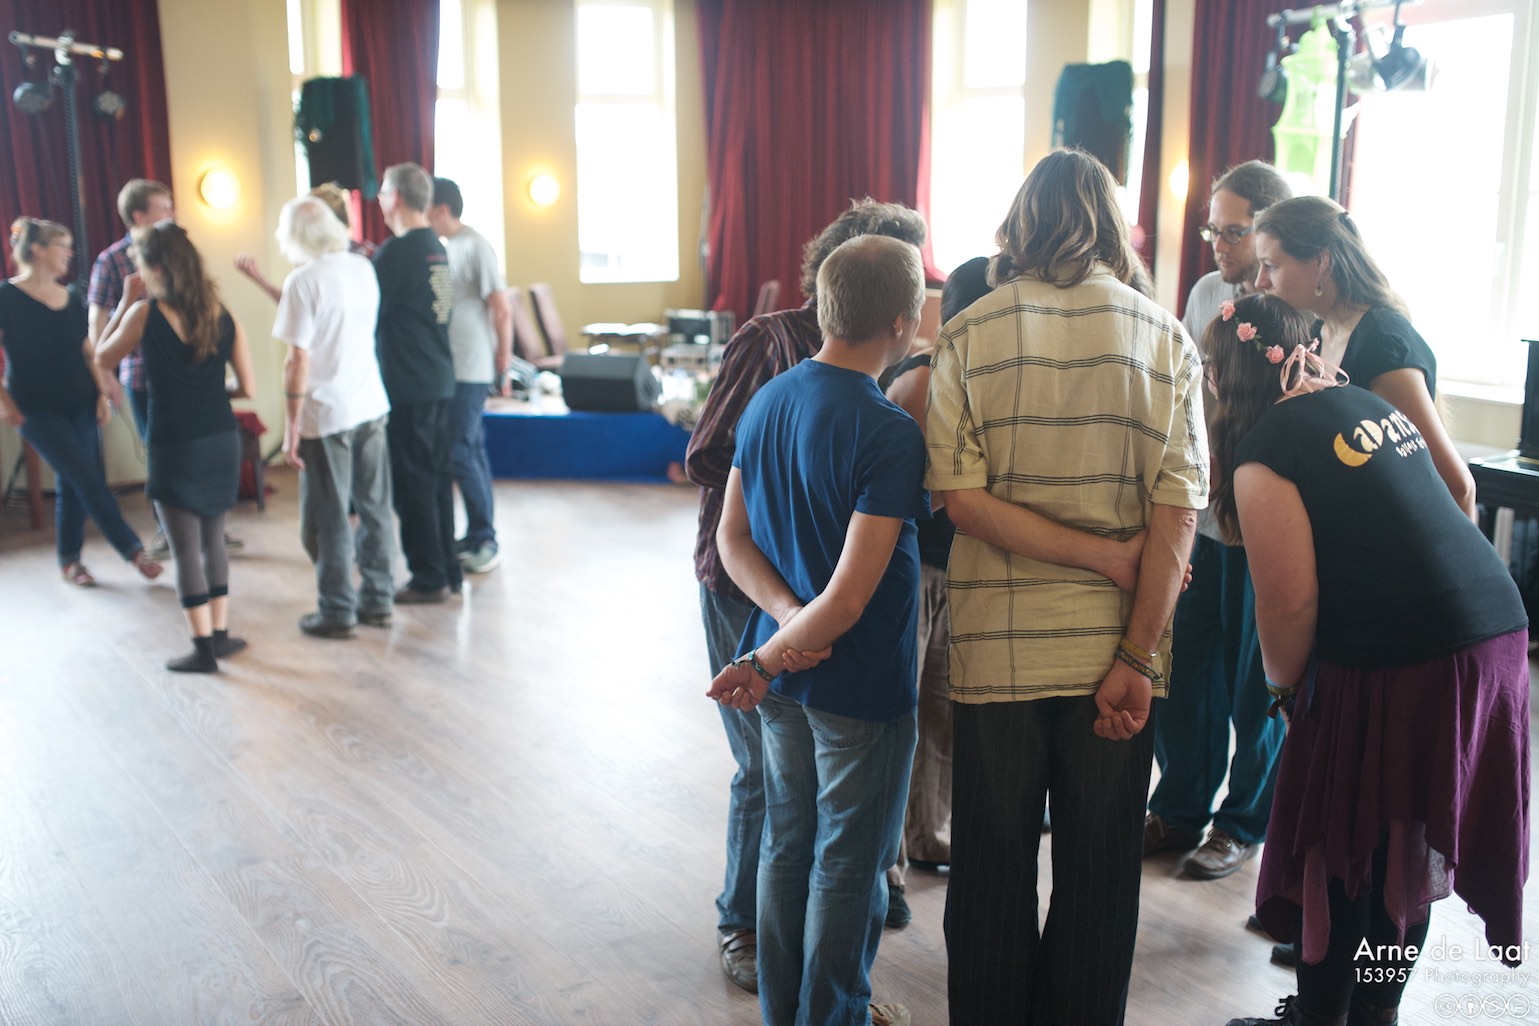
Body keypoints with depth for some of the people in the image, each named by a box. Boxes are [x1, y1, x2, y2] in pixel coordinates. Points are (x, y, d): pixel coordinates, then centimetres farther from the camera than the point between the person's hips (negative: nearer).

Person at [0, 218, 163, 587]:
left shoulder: (72, 298, 9)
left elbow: (88, 352, 13)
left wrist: (102, 393, 3)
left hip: (80, 406, 5)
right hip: (39, 410, -5)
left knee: (72, 485, 8)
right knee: (90, 483, -9)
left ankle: (69, 560, 20)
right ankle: (134, 551, -4)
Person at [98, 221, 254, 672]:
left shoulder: (146, 313, -11)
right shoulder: (221, 315, 0)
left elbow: (103, 359, 5)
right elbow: (247, 387, 1)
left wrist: (125, 302, 7)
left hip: (174, 447, -4)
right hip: (222, 442, 4)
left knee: (186, 549, 4)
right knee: (213, 540, 17)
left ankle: (204, 649, 8)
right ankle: (220, 634, 22)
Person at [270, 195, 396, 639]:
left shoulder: (303, 280, -14)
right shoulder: (363, 268, 5)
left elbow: (299, 360, -16)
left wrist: (291, 425, -9)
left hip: (326, 415, -6)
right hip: (372, 406, 6)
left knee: (328, 518, 4)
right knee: (375, 508, 13)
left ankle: (337, 612, 12)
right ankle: (378, 600, 22)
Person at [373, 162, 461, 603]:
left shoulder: (398, 250, -14)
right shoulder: (436, 248, 12)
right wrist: (370, 262, 14)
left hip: (407, 386, -8)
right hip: (439, 382, 8)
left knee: (412, 483, -1)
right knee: (436, 476, 13)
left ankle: (428, 578, 5)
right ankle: (447, 570, 20)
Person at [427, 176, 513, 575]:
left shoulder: (475, 247, -13)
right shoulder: (445, 247, 12)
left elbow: (502, 309, -15)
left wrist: (503, 366, -12)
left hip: (471, 370, -8)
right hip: (450, 367, 8)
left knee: (459, 451, -8)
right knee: (471, 449, 13)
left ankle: (485, 539, 3)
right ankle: (478, 536, 21)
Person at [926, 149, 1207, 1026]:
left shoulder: (968, 337, -3)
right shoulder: (1165, 339, -2)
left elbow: (961, 496, -11)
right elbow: (1177, 512, -9)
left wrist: (1104, 554, -9)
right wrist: (1136, 658, -9)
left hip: (998, 649, 0)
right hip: (1116, 648, 1)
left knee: (992, 875, 14)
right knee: (1099, 878, 16)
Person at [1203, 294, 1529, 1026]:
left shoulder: (1262, 451, -11)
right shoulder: (1365, 401, 13)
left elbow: (1291, 603, -15)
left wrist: (1282, 687, 2)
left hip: (1402, 664, -8)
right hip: (1496, 633, 8)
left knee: (1336, 851, 10)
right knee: (1407, 844, 20)